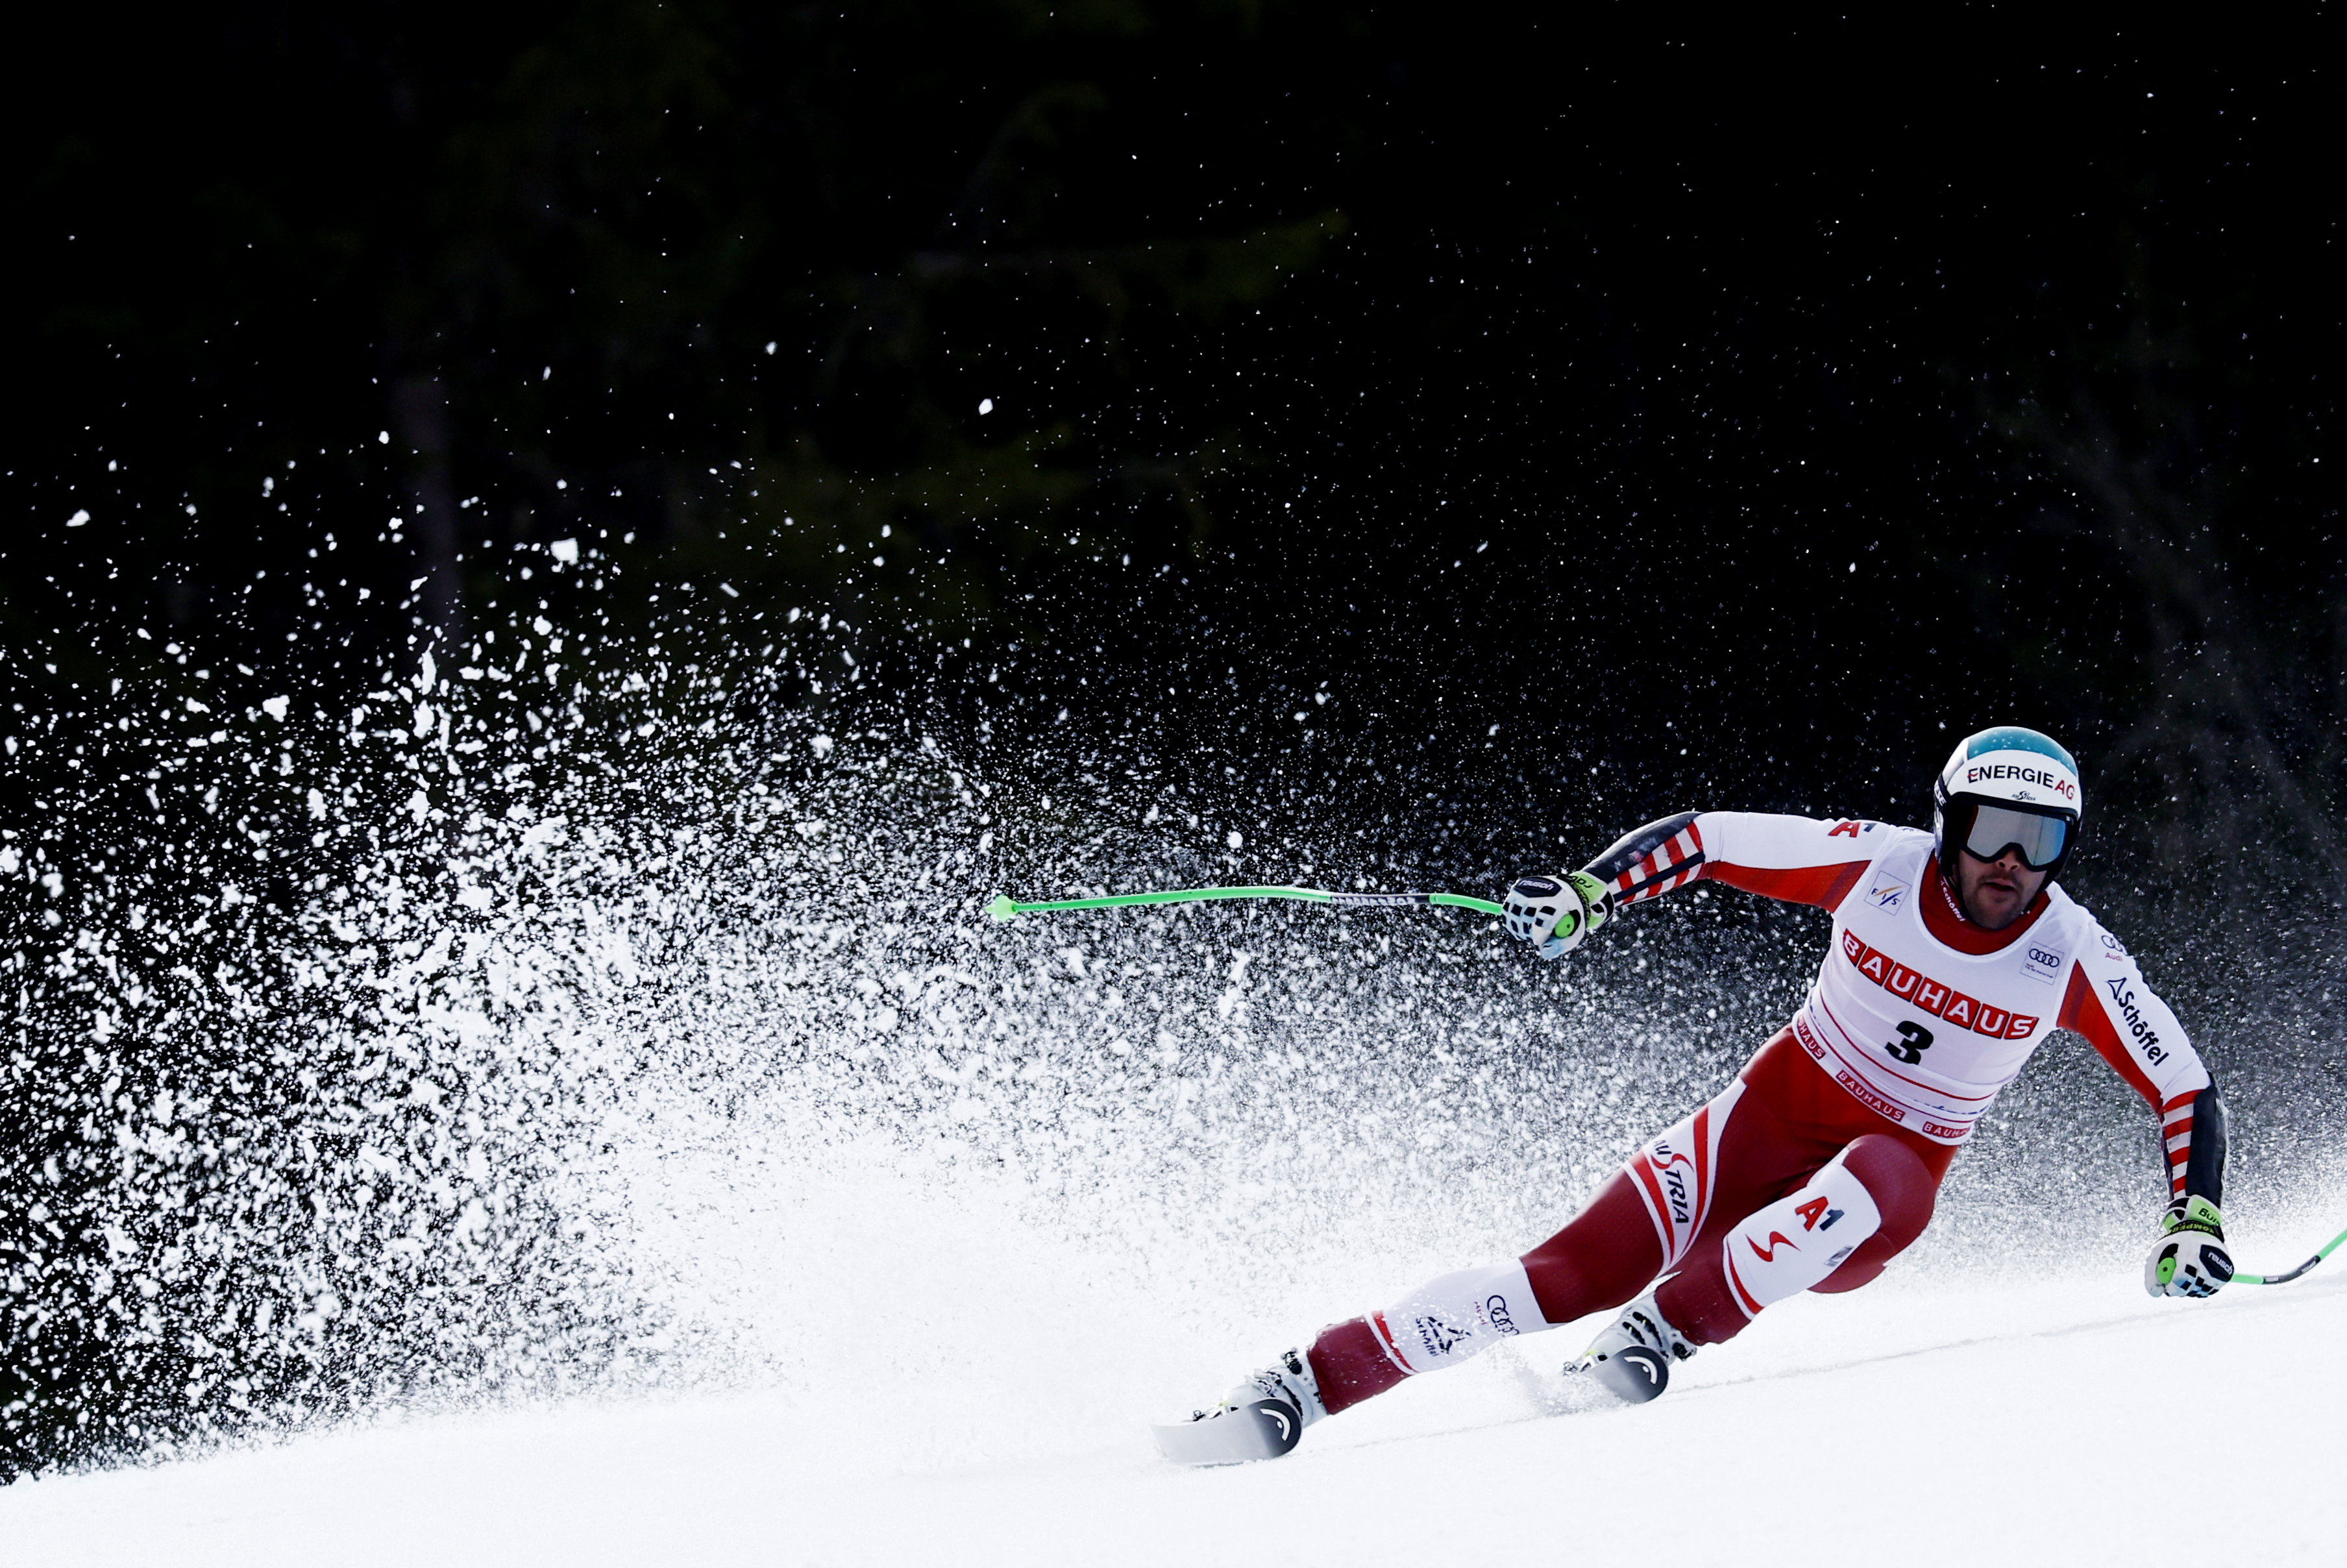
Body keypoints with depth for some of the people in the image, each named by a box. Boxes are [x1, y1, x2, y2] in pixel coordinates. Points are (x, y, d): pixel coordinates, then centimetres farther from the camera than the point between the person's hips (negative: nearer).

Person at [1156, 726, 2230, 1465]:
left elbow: (2187, 1092, -3)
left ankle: (1655, 1341, -40)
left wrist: (2193, 1223, -16)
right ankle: (1296, 1390, -19)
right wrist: (1588, 894, -20)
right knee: (1579, 1271, -19)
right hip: (1772, 1112, 0)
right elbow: (1700, 838, -5)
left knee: (1877, 1188, -40)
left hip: (1892, 1173, 0)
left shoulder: (2073, 961, -12)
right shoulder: (1879, 866, -12)